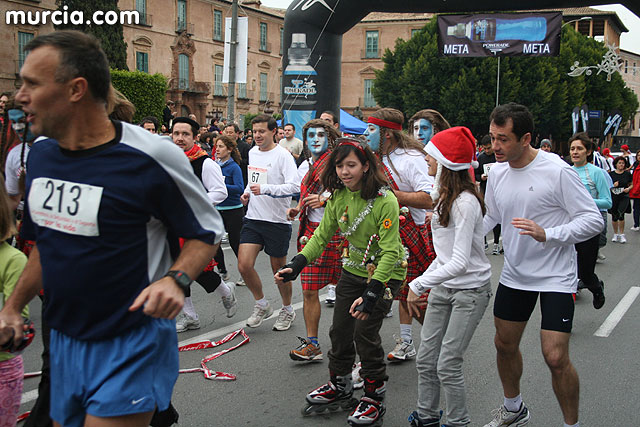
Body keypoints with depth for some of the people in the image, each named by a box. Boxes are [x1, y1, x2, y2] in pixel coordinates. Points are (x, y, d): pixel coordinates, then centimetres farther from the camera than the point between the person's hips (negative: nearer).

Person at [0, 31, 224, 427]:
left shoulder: (151, 157, -18)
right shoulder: (40, 154, 3)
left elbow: (207, 231, -8)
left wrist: (176, 280, -25)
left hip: (131, 347, -7)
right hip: (62, 341, 7)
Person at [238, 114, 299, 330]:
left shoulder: (282, 155, -12)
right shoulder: (252, 153, 11)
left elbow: (294, 186, -23)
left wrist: (265, 188, -31)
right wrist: (247, 192, 7)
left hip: (277, 221, -6)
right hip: (253, 218, 6)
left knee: (279, 270, 6)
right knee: (244, 265, -5)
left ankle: (287, 310, 28)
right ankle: (262, 305, 18)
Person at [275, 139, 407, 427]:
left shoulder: (385, 200, -24)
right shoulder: (337, 197, -5)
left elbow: (390, 252, -26)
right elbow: (322, 235, 2)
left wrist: (371, 293, -32)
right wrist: (297, 264, -12)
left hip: (385, 272, -6)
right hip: (354, 270, 6)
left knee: (364, 331, -9)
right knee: (340, 329, 10)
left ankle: (375, 397, 10)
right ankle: (340, 388, 32)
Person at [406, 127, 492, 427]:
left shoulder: (465, 203, -22)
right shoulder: (445, 195, 7)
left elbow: (460, 262, -29)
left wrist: (417, 285, -25)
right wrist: (426, 279, 10)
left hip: (470, 289, -9)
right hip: (443, 286, 9)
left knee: (447, 366, -5)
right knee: (425, 360, 11)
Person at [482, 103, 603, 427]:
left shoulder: (557, 171, -19)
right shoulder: (497, 173, 0)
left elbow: (593, 220, -18)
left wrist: (547, 234, -30)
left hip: (556, 278, -6)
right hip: (514, 275, 6)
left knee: (555, 357, -10)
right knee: (505, 345, 16)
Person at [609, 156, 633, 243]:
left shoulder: (627, 174, 3)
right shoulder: (611, 174, 2)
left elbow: (632, 184, 13)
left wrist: (628, 188, -8)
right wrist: (612, 186, -13)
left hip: (624, 197, -1)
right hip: (613, 197, 2)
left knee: (620, 214, -19)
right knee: (614, 216, 9)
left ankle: (621, 234, -7)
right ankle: (615, 234, 26)